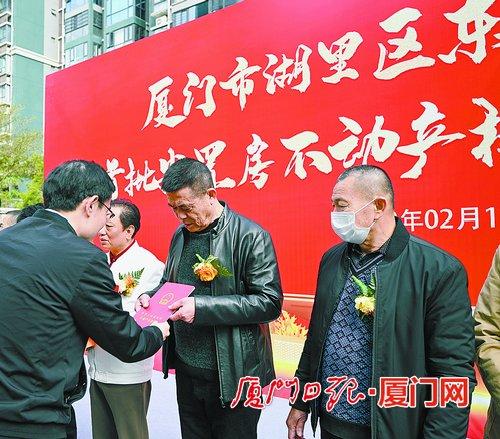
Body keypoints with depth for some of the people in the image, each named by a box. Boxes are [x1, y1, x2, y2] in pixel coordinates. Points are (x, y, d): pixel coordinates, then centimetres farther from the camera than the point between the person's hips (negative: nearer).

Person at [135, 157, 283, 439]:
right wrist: (151, 297, -5)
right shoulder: (180, 234, 6)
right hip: (186, 370, 6)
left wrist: (201, 307, -25)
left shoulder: (251, 237, -15)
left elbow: (270, 302, -18)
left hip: (232, 375, -6)